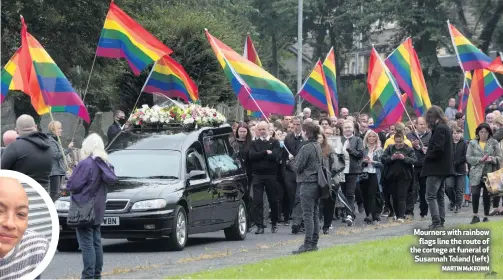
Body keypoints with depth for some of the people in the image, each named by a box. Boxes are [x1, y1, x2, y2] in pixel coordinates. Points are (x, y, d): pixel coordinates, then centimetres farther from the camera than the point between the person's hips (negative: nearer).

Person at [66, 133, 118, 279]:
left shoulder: (86, 164, -19)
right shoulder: (105, 164, 7)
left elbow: (72, 185, -17)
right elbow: (111, 180, 18)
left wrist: (70, 178, 3)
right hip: (97, 210, 8)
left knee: (86, 244, -8)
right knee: (96, 242, 13)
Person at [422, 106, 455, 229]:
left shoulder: (439, 129, -16)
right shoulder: (445, 128, 15)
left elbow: (438, 149, -23)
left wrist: (427, 156, -9)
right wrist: (428, 151, 10)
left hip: (436, 168, -10)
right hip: (443, 168, 10)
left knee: (431, 196, -10)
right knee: (439, 196, 14)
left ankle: (436, 221, -16)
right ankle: (441, 221, 16)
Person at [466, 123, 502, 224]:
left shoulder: (494, 143, 6)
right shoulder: (472, 143, 7)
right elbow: (468, 158, -1)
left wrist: (492, 159, -18)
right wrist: (480, 159, -14)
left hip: (489, 173, 0)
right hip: (476, 174, 0)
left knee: (487, 195, 3)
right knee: (475, 194, -11)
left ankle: (486, 216, 14)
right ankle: (475, 216, 1)